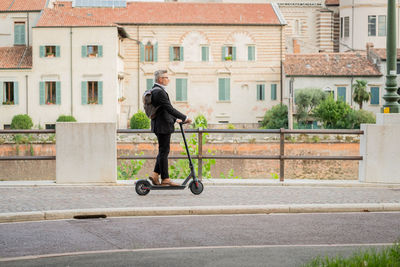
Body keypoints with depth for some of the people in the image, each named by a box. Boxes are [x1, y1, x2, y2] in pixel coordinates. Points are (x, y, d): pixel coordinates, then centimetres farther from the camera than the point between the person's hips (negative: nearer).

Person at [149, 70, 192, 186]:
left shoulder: (155, 90, 16)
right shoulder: (159, 92, -18)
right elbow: (169, 108, -22)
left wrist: (175, 119, 20)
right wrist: (185, 118, -16)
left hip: (160, 126, 10)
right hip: (163, 126, -10)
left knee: (163, 151, 15)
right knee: (164, 152, -4)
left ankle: (155, 175, 14)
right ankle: (165, 179, 1)